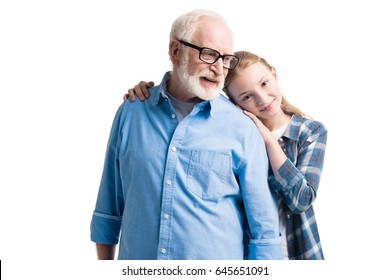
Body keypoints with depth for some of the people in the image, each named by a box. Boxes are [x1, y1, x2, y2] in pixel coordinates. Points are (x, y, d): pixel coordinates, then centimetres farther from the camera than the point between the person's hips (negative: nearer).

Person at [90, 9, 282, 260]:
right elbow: (110, 201, 6)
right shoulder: (131, 112, -2)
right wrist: (105, 260, 8)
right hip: (136, 256, 2)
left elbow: (265, 226, -6)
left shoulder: (242, 128, -10)